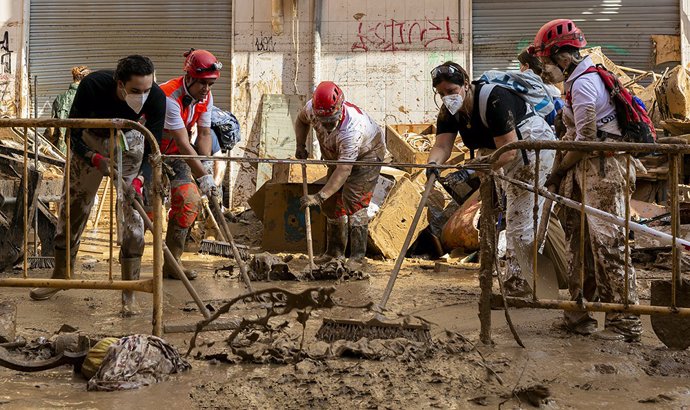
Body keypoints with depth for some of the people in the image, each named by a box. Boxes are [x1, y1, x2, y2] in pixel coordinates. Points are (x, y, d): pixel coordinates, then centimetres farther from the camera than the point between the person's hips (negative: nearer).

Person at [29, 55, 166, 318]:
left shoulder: (156, 97, -31)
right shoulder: (92, 85, -34)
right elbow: (73, 133, -22)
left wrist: (138, 178, -37)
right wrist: (95, 159, -39)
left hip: (129, 142, 0)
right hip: (90, 141, 0)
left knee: (133, 215, -9)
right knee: (72, 207, 7)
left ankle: (129, 292, 1)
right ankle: (61, 275, 28)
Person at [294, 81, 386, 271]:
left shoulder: (351, 129, -44)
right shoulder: (312, 108, -25)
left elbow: (344, 170, -46)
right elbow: (301, 120, 2)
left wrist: (319, 196, -52)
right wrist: (300, 145, -9)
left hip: (367, 154, -7)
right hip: (338, 154, 7)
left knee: (353, 200, -21)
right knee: (331, 202, 5)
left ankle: (358, 257, -18)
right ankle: (335, 251, 18)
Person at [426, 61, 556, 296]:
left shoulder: (493, 99, -29)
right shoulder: (448, 112, -5)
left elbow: (509, 149, -31)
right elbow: (442, 145, -17)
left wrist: (482, 166, -42)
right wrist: (433, 164, -38)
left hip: (536, 145, -9)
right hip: (513, 157, 9)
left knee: (521, 223, -13)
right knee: (514, 220, 15)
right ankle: (516, 281, 25)